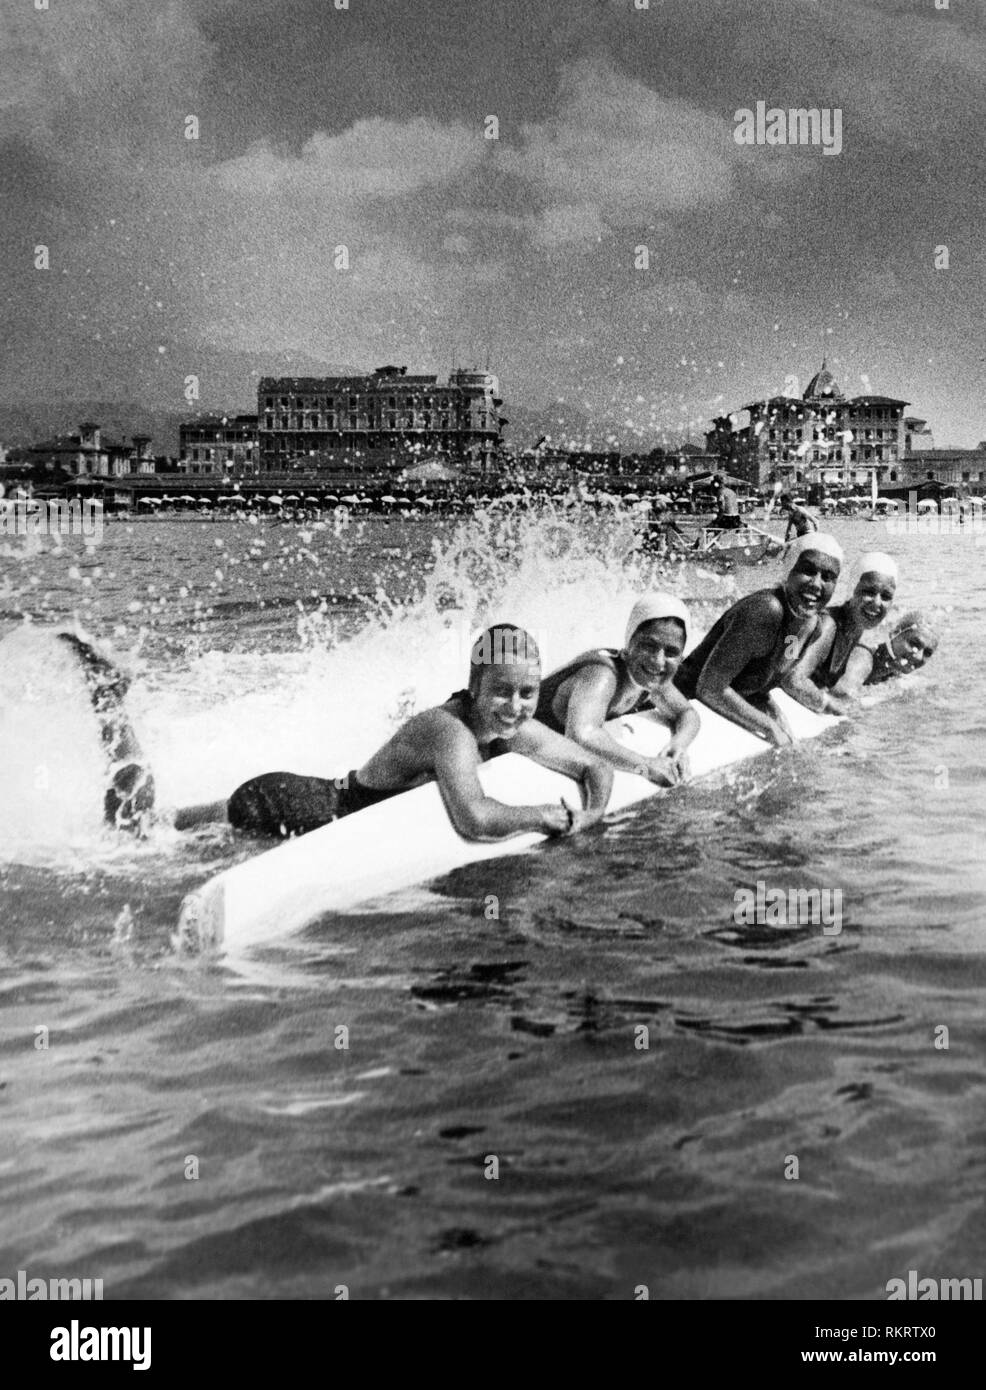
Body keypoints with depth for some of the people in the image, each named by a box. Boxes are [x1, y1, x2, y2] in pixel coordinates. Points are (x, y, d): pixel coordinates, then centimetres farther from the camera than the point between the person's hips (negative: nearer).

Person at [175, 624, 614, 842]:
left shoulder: (517, 732, -11)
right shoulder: (450, 731, -36)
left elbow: (597, 767, 0)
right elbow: (474, 820, -52)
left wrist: (591, 814, -22)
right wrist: (548, 816, -36)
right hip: (329, 808, -9)